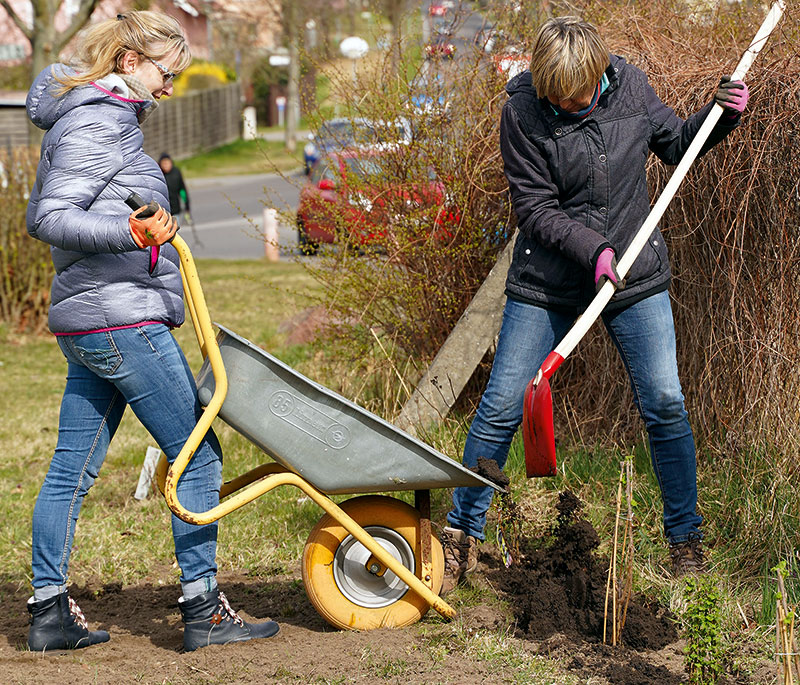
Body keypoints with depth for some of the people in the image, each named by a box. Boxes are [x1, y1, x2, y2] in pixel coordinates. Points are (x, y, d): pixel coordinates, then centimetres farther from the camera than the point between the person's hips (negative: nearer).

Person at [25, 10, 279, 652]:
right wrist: (133, 233, -35)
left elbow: (45, 209, 25)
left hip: (89, 327, 10)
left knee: (72, 469, 10)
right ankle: (203, 610, 1)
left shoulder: (105, 118, 17)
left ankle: (50, 611, 14)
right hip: (124, 318, -10)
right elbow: (48, 218, -23)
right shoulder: (96, 124, -13)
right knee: (199, 456, -4)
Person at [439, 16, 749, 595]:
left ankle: (685, 537, 16)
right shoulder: (523, 112, -14)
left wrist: (722, 116, -5)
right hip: (548, 282, -2)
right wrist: (593, 248, -25)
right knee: (501, 407, -1)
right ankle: (462, 536, 15)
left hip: (637, 276, 2)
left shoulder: (631, 86, -4)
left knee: (664, 405, -1)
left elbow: (675, 144, 12)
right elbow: (536, 210, -13)